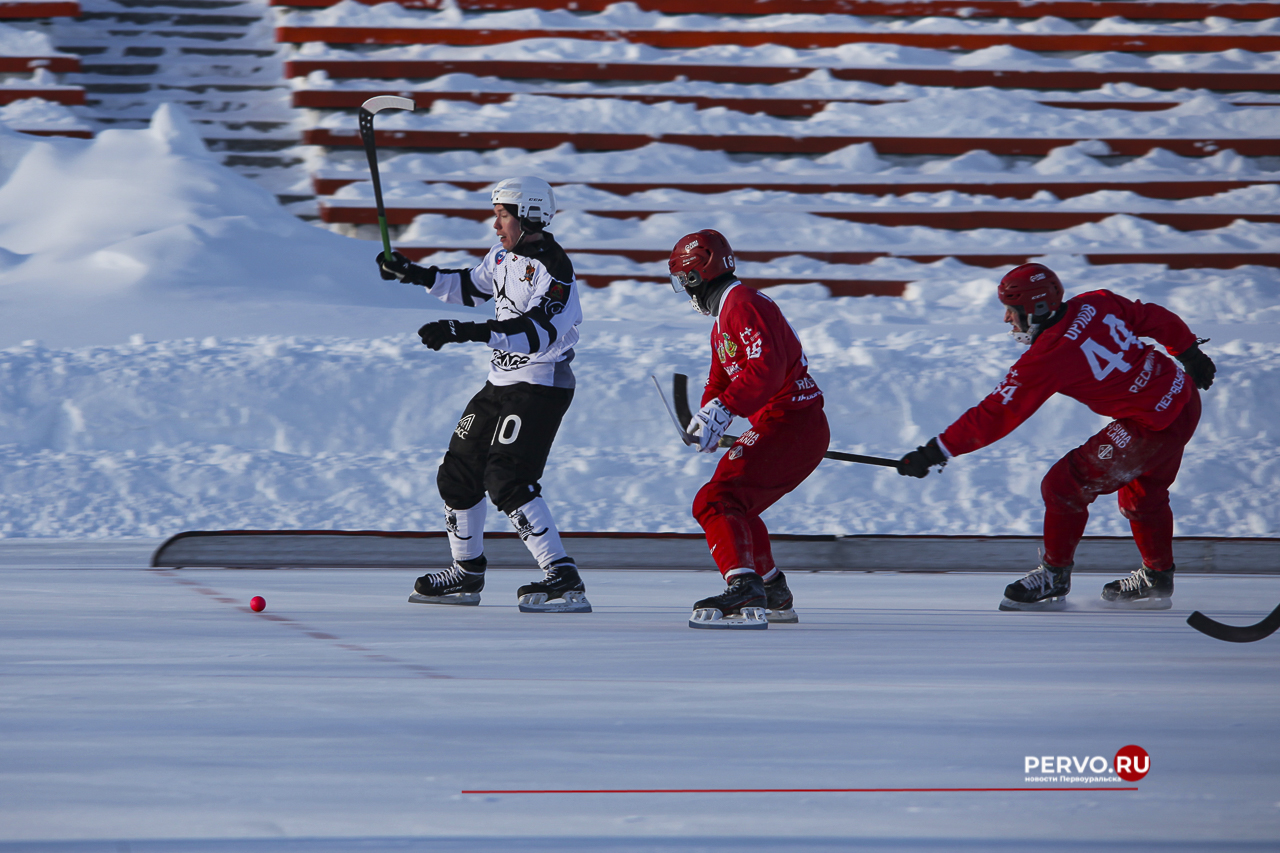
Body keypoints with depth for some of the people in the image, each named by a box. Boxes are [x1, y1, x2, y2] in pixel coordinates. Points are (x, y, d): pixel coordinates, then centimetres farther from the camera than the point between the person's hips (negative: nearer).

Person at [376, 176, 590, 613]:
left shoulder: (554, 268, -21)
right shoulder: (505, 254, 8)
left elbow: (540, 333, -31)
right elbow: (472, 286, 28)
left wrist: (469, 332, -36)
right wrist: (414, 274, 22)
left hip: (542, 385, -10)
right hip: (503, 382, 10)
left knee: (507, 480, -20)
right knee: (458, 472, 14)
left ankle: (564, 580, -22)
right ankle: (467, 573, 31)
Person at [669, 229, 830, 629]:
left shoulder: (744, 306, -14)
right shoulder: (725, 314, 22)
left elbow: (766, 370, -28)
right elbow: (721, 379, 26)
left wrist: (723, 410, -33)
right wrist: (706, 416, 7)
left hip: (790, 426, -11)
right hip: (802, 429, 11)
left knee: (715, 502, -20)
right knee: (737, 505, 28)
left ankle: (744, 593, -38)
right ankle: (774, 595, 38)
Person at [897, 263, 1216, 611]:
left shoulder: (1045, 360, -19)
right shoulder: (1095, 304, -1)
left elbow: (994, 416, -16)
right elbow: (1156, 318, 10)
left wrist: (935, 452, -11)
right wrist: (1190, 353, 27)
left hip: (1152, 424, -9)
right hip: (1184, 397, 9)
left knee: (1065, 486, 1)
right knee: (1141, 493, 28)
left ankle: (1055, 577, 15)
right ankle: (1158, 579, 42)